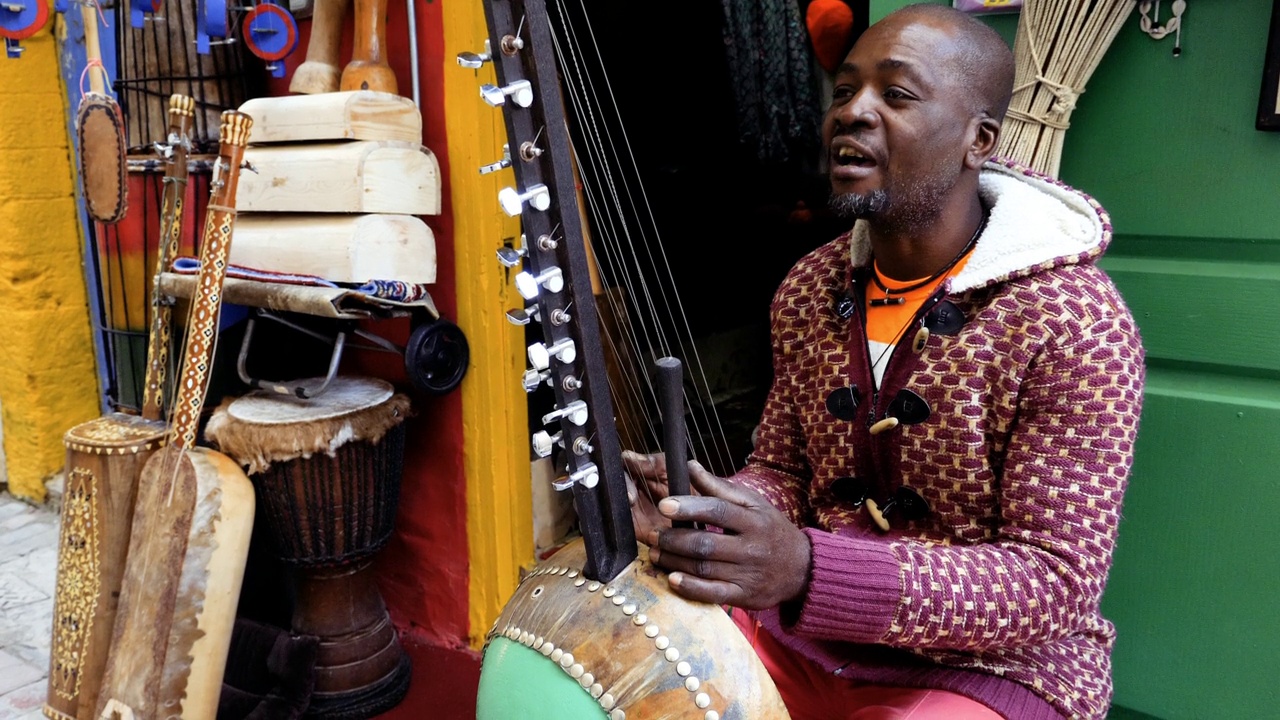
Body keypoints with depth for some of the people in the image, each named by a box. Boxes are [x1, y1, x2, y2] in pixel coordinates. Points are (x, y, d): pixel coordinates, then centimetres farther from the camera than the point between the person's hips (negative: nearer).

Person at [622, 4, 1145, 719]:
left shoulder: (1072, 320, -18)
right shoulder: (809, 289, 1)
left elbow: (1058, 580, -20)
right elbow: (784, 472, 8)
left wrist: (807, 569, -34)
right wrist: (701, 511, -17)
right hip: (807, 634, 5)